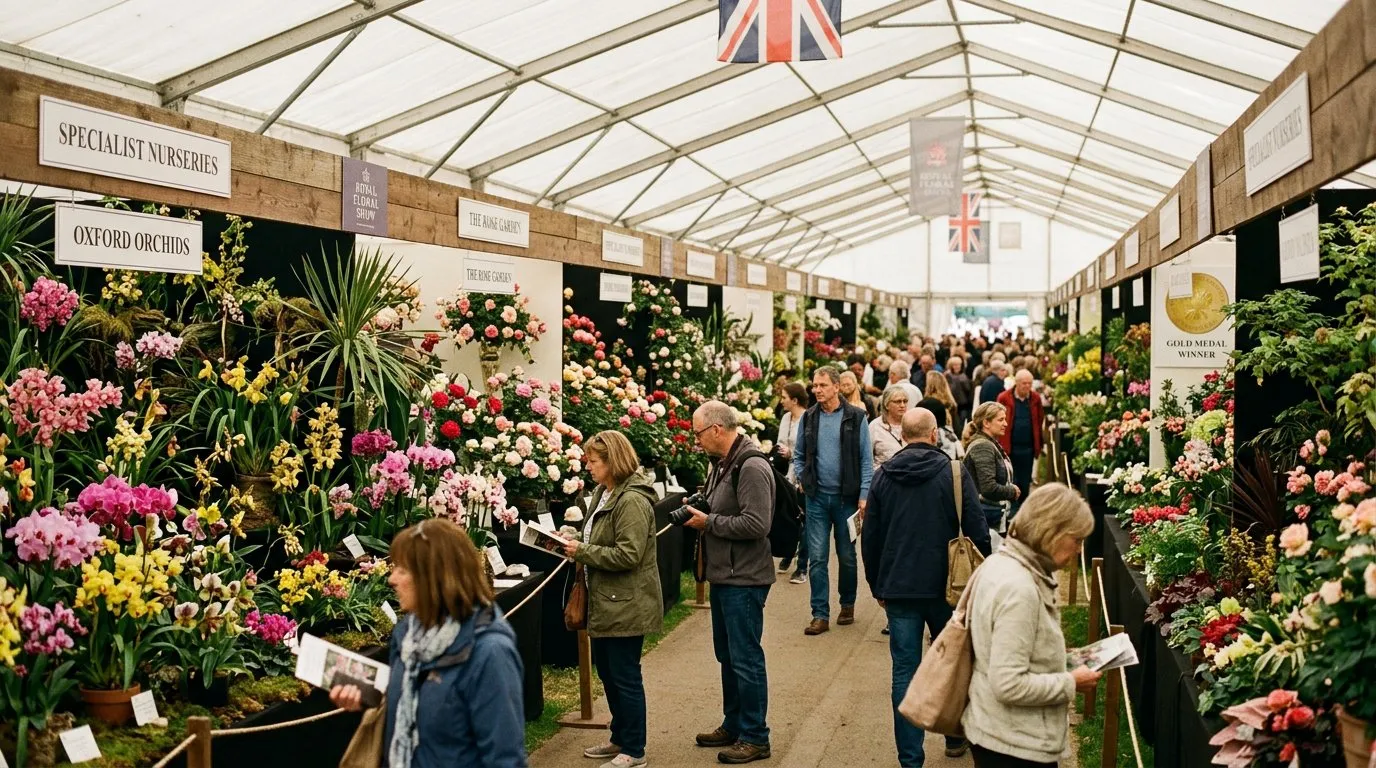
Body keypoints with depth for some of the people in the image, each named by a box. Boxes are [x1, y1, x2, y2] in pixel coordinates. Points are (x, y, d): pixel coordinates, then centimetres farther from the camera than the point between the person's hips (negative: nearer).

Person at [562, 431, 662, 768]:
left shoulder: (632, 501, -21)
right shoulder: (604, 493, 10)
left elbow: (628, 555, -26)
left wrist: (582, 551, -19)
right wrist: (576, 546, 4)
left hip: (626, 605, -10)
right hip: (606, 601, 10)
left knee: (625, 677, 0)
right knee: (606, 670, 19)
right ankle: (620, 739, 33)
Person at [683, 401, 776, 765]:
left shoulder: (751, 468, -20)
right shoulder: (721, 464, 11)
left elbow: (755, 524, -26)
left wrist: (709, 522, -18)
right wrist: (698, 511, 3)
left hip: (744, 579, -10)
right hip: (723, 575, 10)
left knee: (745, 658, -2)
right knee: (727, 655, 19)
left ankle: (755, 737, 7)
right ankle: (733, 725, 31)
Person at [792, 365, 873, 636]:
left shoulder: (855, 417, -4)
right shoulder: (809, 418, 5)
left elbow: (866, 460, -4)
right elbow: (798, 455, 15)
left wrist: (864, 495, -11)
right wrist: (802, 478, -1)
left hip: (846, 497, -2)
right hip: (817, 497, 2)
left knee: (847, 556, 11)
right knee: (817, 558, -1)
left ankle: (847, 604, 29)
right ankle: (820, 614, 3)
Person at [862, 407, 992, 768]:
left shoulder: (883, 477, 0)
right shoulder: (955, 474, -7)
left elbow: (870, 538, 5)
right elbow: (977, 532, -7)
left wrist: (878, 587, 15)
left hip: (899, 589, 1)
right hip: (946, 586, -1)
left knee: (905, 672, 3)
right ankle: (956, 737, 33)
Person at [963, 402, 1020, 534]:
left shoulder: (992, 444, 13)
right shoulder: (982, 447, -16)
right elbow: (989, 488, -24)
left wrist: (1012, 490, 4)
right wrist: (1012, 491, -9)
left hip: (996, 513, 10)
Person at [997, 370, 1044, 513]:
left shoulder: (1036, 399, 3)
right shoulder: (1004, 398, -6)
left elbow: (1040, 422, 8)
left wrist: (1039, 446, 5)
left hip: (1028, 448, 3)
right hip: (1009, 448, -3)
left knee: (1025, 483, 11)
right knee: (1011, 482, 1)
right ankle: (1012, 512, 8)